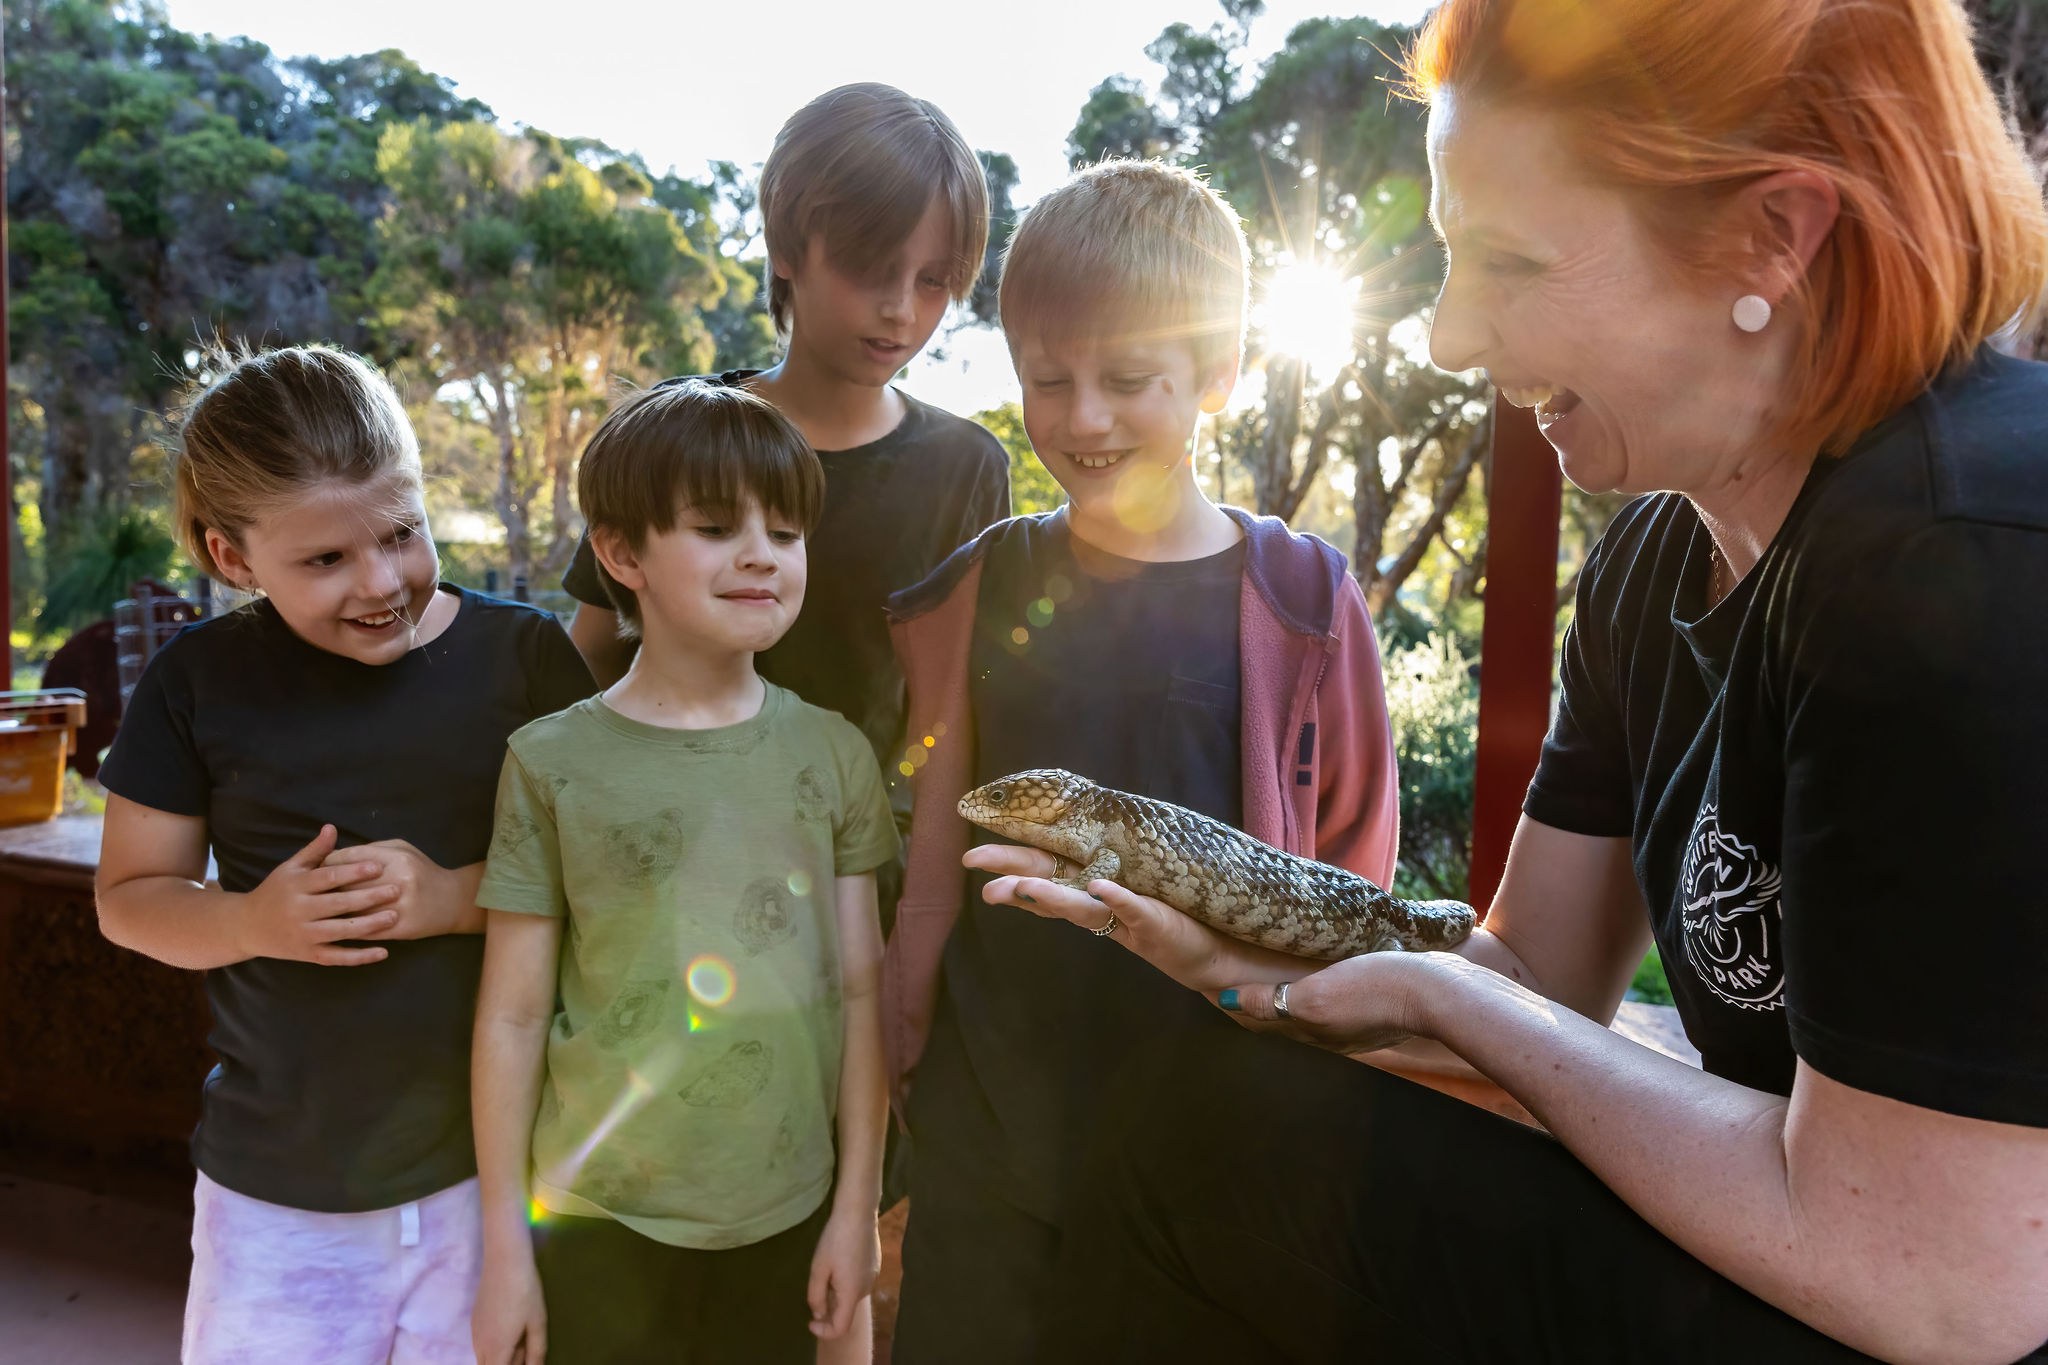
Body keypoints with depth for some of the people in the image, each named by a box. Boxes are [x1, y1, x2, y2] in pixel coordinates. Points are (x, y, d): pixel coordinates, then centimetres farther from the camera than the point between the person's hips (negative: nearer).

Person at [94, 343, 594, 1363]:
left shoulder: (523, 655, -7)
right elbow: (128, 896, 5)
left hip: (492, 1164, -1)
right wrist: (253, 922, -15)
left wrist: (460, 897, -20)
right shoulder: (199, 681, -3)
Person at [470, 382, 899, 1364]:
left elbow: (859, 988, 1)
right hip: (600, 1227, -1)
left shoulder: (832, 755, -2)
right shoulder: (554, 763, -8)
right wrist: (503, 1247, -1)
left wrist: (856, 1206, 2)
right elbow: (513, 1016, -4)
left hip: (788, 1219, 2)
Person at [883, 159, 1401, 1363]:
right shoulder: (988, 586, -1)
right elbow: (941, 841, 5)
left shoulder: (1298, 599, -7)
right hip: (993, 1096, 2)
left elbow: (1348, 870, -1)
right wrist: (901, 1037, 6)